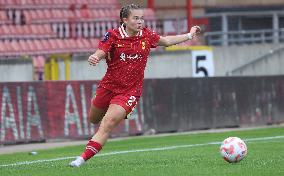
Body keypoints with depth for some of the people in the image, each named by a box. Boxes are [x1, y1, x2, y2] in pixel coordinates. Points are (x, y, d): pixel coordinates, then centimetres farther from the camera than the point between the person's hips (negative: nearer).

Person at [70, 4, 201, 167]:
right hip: (109, 86, 1)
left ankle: (82, 159, -18)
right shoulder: (113, 36, -12)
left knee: (107, 126, -18)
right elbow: (100, 53, -21)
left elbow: (167, 41, 15)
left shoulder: (146, 35, -3)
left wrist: (189, 35, 21)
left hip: (130, 91, -1)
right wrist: (93, 58, -45)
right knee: (94, 119, 23)